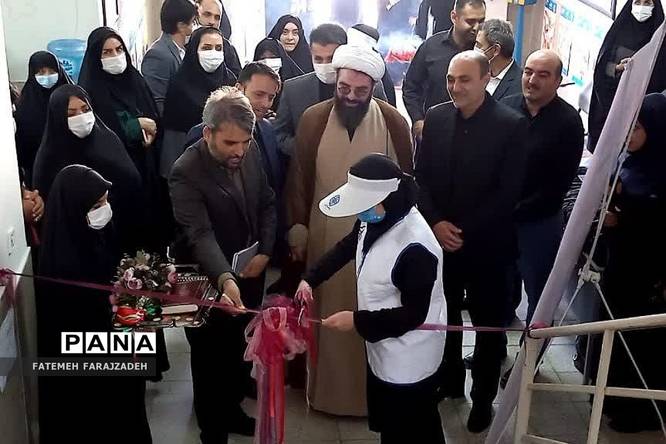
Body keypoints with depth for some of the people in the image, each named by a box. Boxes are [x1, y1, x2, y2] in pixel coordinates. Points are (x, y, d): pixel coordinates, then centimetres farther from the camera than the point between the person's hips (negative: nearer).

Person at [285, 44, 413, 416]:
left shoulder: (394, 122, -5)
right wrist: (298, 230, 0)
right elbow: (299, 178, 1)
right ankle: (328, 386, 29)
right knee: (327, 313, 11)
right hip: (325, 236, 1)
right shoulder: (313, 119, -4)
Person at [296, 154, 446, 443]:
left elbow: (413, 315, -27)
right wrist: (311, 278, 2)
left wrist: (357, 321, -22)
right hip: (382, 348, 9)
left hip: (409, 361, -9)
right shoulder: (374, 220, -6)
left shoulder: (415, 248, -33)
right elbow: (348, 246, 13)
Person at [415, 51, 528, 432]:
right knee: (444, 315, 16)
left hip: (487, 244, -3)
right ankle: (449, 381, 37)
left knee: (489, 324, 10)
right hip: (440, 239, 4)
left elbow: (509, 192, -13)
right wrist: (436, 222, -10)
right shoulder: (435, 117, 1)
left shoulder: (512, 125, -11)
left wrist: (466, 231, -14)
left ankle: (483, 398, 27)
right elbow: (421, 177, 3)